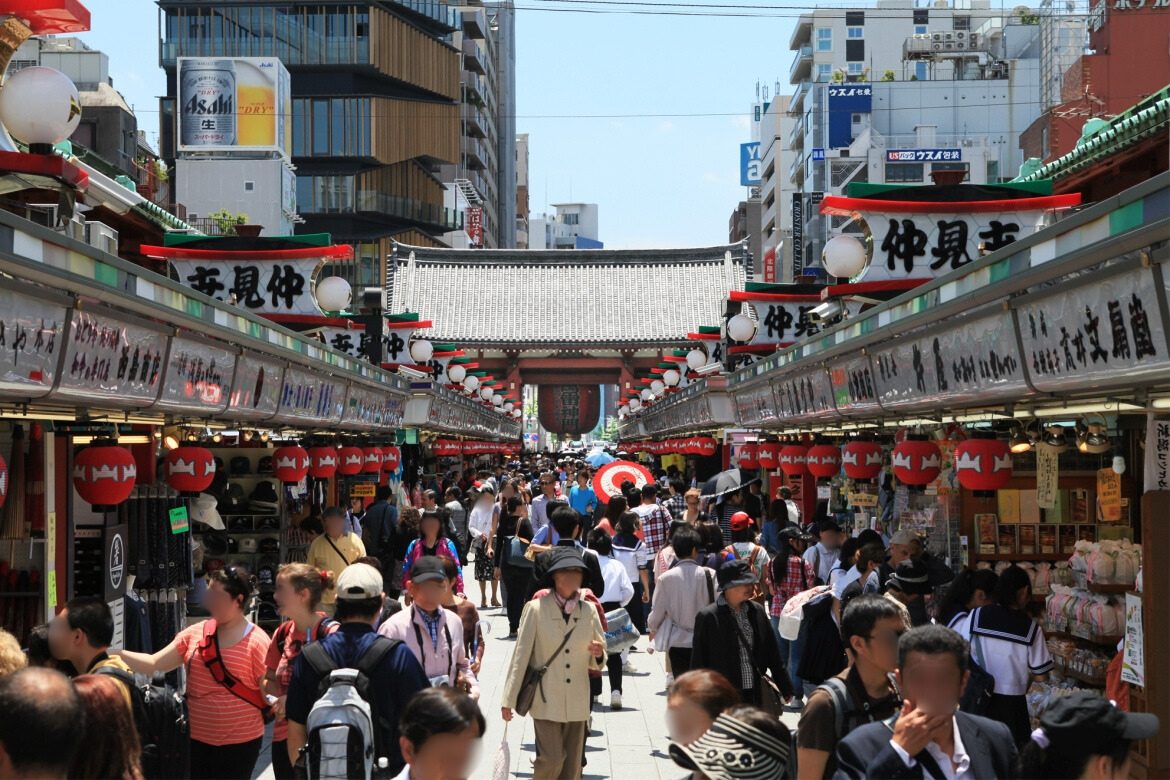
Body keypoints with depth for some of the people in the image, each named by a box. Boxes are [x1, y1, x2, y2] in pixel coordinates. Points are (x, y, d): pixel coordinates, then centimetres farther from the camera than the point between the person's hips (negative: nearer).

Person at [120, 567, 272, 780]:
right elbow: (154, 664, -1)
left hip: (239, 742, -4)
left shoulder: (256, 642, -11)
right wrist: (115, 653, -10)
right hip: (197, 738, 5)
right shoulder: (195, 633, 2)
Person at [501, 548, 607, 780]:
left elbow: (596, 663, 13)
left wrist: (598, 655, -11)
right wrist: (509, 700, -5)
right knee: (552, 759, -13)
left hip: (577, 703, 4)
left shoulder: (589, 610, 6)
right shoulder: (536, 609, -6)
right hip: (546, 701, -4)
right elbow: (520, 655, -4)